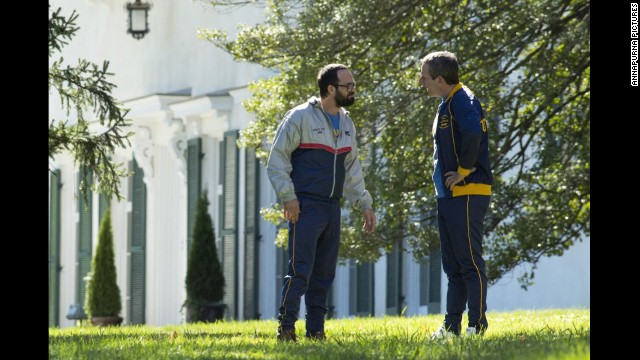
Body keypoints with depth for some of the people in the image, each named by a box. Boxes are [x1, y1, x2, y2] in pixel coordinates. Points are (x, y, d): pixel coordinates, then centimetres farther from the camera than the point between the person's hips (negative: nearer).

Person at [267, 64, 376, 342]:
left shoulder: (346, 123, 15)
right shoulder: (300, 117, -7)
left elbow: (352, 169, 23)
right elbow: (277, 159, -7)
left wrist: (364, 204, 16)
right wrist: (288, 197, -14)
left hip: (332, 209, 7)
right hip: (305, 207, -7)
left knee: (324, 273, 8)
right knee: (300, 269, -12)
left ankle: (316, 330, 13)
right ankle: (286, 329, -8)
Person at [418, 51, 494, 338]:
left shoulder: (462, 101, -14)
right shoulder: (446, 105, 17)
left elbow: (473, 134, -33)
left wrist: (464, 170, -22)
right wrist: (445, 177, 12)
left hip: (467, 194, -10)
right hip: (448, 196, 10)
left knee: (470, 262, -8)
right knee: (452, 265, 12)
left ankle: (477, 325, -6)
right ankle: (451, 327, 16)